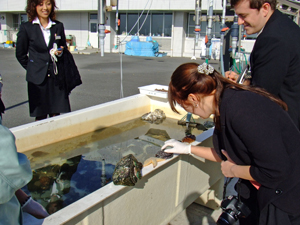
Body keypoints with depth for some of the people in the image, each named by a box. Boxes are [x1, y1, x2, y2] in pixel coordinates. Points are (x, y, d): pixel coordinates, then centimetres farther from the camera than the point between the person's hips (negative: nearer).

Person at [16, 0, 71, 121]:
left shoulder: (58, 26, 8)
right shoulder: (26, 27, -1)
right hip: (37, 79, -2)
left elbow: (64, 48, 19)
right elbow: (20, 54, 7)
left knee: (56, 115, 4)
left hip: (56, 78, 2)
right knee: (40, 116, 4)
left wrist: (60, 52, -3)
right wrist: (33, 69, 7)